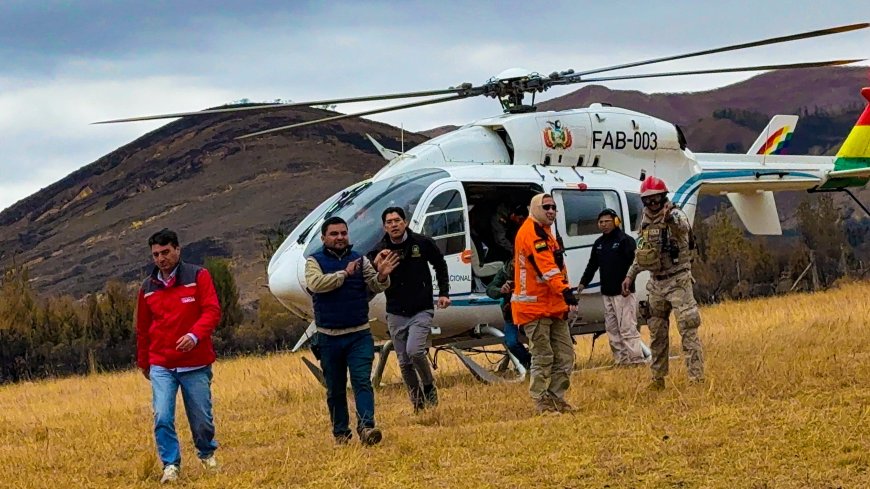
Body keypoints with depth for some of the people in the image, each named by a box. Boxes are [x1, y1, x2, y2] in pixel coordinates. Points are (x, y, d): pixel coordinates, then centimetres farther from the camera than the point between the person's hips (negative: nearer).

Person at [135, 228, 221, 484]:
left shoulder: (198, 276, -2)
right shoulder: (148, 288, 9)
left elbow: (212, 311, -10)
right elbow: (143, 328, 20)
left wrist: (195, 335, -27)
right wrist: (143, 363, 25)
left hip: (196, 366, -2)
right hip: (161, 367, 2)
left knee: (202, 418, 7)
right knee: (162, 417, -14)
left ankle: (207, 454, 34)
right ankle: (170, 465, -3)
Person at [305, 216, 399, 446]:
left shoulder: (359, 259, 8)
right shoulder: (315, 261, 1)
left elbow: (375, 286, -1)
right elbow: (315, 283, -18)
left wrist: (381, 276, -24)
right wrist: (345, 274, -16)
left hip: (359, 335, 0)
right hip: (329, 337, 0)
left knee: (362, 381, -12)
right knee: (335, 389, 7)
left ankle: (366, 427, -23)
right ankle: (341, 433, 15)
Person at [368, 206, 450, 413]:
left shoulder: (422, 243, -4)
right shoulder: (380, 251, -3)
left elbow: (440, 266, 13)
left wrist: (443, 293, 7)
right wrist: (377, 263, -29)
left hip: (421, 311, -3)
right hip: (396, 314, 3)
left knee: (415, 351, -23)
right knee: (404, 363, 6)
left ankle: (429, 387, 2)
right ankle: (418, 404, 20)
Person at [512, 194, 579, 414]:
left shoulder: (545, 233, 20)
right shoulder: (531, 232, -13)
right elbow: (546, 266, -26)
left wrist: (564, 293, 21)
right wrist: (564, 290, -37)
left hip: (554, 306, 10)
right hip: (535, 307, -10)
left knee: (565, 355, 9)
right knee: (543, 358, -6)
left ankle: (556, 397, 16)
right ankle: (542, 402, 0)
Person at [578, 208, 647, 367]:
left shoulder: (626, 241, -7)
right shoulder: (599, 243, 16)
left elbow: (634, 264, -14)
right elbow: (592, 265, 21)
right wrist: (583, 282, 10)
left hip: (623, 293, -8)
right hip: (607, 294, 8)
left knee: (627, 327, -10)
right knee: (612, 329, 7)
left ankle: (636, 359, -9)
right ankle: (621, 359, 11)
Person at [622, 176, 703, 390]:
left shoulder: (675, 215, -12)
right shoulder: (645, 221, 9)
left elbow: (684, 226, -38)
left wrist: (672, 218, -60)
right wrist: (630, 275, 19)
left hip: (678, 281, -7)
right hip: (656, 283, 7)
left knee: (688, 329, -12)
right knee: (657, 333, 12)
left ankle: (696, 377, -13)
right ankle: (658, 378, 21)